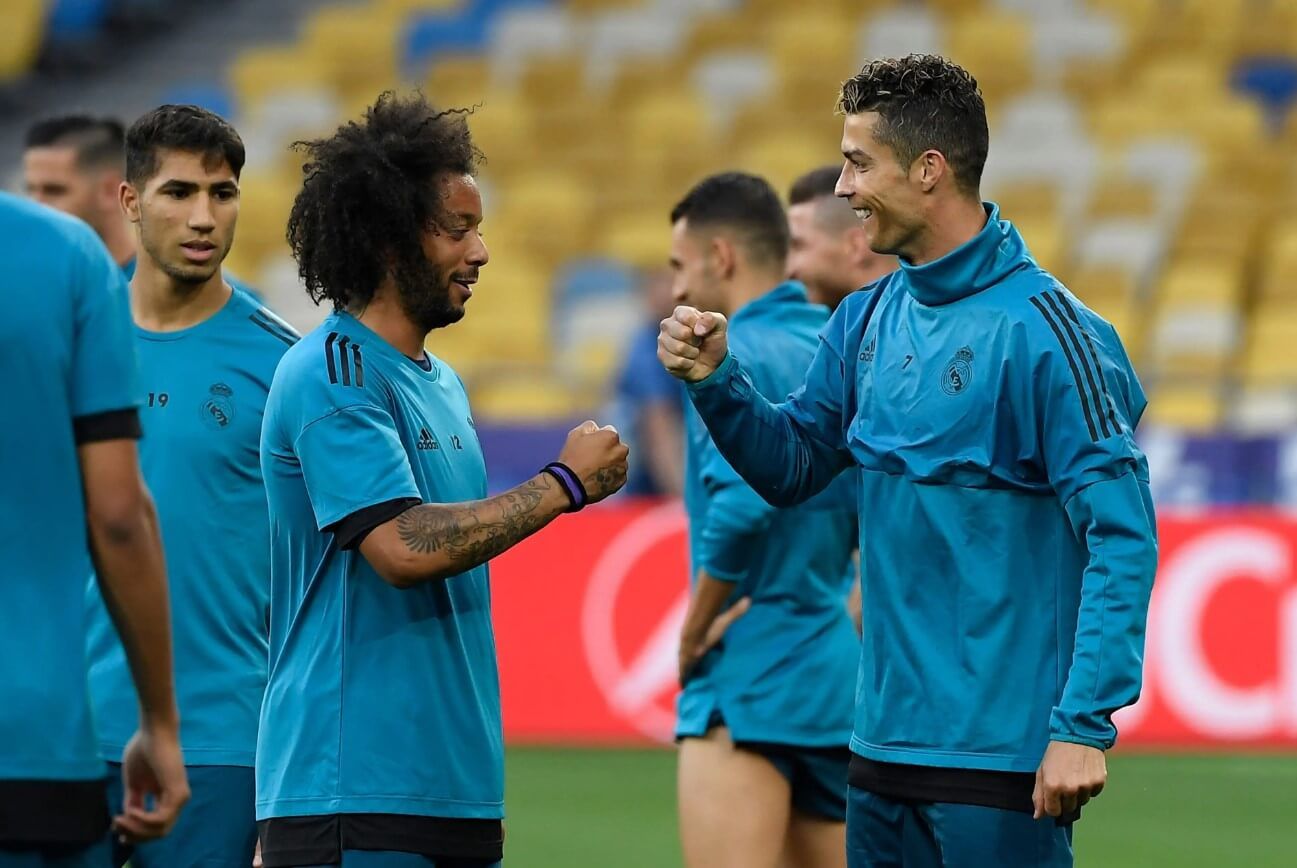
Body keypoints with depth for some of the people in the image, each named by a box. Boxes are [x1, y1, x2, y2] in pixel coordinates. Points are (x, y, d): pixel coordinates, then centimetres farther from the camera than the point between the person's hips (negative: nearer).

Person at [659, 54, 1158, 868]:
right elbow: (794, 466, 20)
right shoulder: (867, 321, 8)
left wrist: (1083, 726, -21)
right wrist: (718, 380, 0)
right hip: (888, 739, 7)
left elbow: (1122, 537, -16)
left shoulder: (1042, 328, -14)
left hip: (1003, 764, -7)